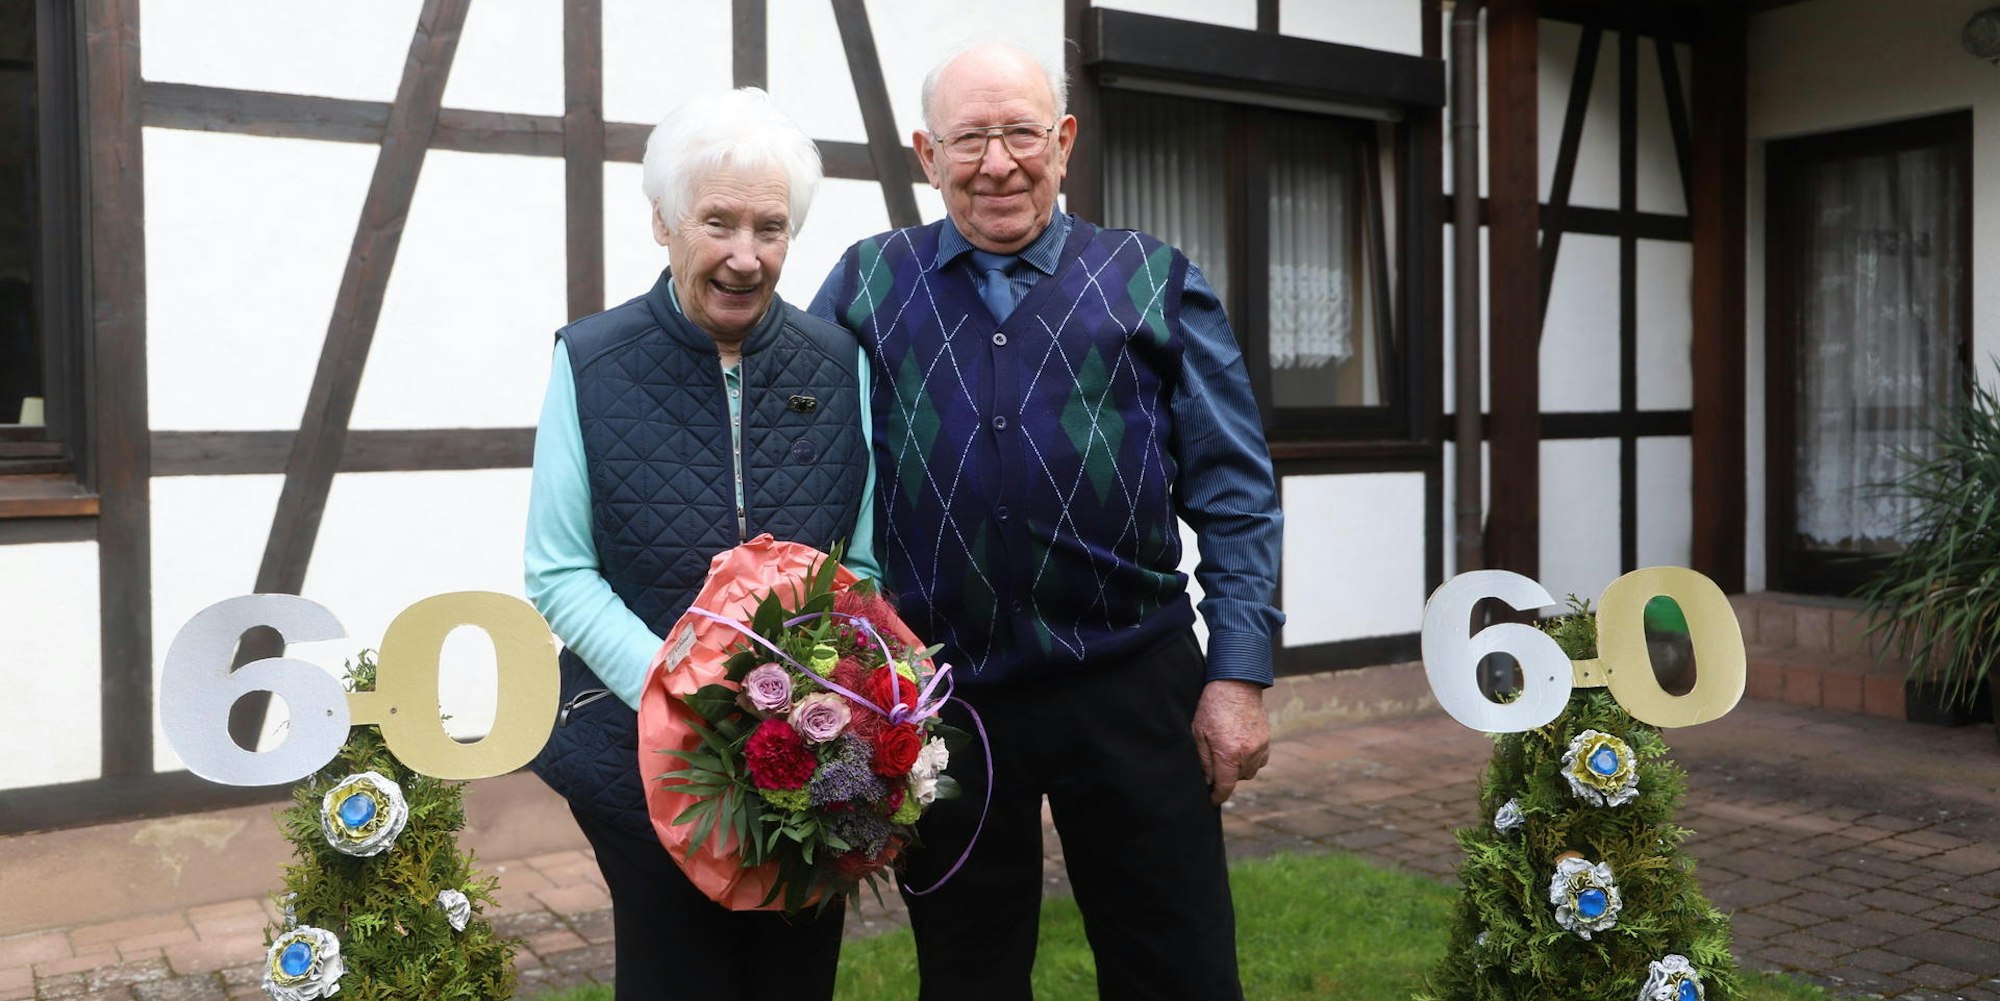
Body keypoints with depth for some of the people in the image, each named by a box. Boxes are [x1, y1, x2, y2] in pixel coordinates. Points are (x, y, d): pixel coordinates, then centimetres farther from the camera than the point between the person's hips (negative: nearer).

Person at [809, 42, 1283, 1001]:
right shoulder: (866, 285, 7)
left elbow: (1233, 493, 3)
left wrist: (1239, 674, -3)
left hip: (1130, 690, 0)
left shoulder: (1156, 283, 5)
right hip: (935, 697, 1)